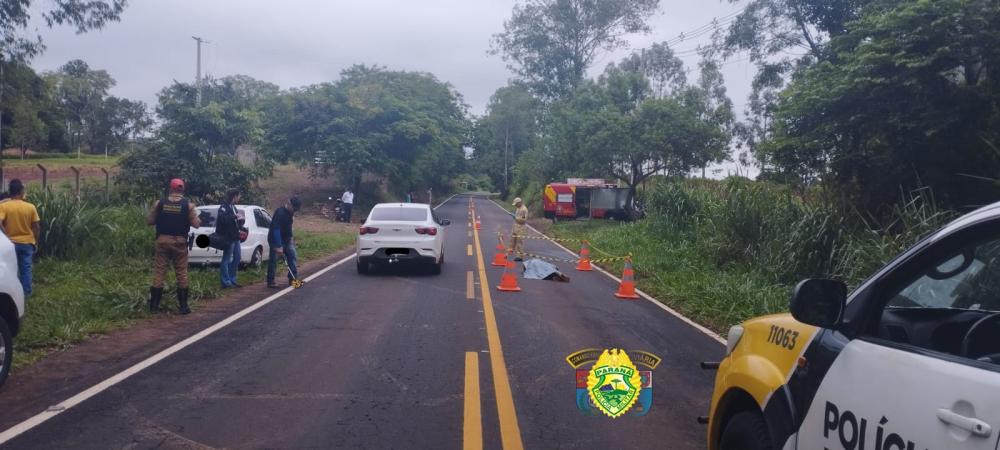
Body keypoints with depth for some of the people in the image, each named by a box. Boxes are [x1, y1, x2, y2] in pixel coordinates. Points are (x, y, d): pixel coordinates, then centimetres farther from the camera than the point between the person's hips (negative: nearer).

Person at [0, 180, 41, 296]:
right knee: (26, 268, 8)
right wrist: (36, 242, 9)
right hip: (27, 242, 1)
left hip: (11, 243, -1)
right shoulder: (30, 207, -6)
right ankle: (26, 292, 10)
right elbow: (37, 227, -3)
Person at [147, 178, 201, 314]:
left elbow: (149, 221, 3)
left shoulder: (159, 203, 0)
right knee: (181, 274, 5)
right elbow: (196, 224, -6)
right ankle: (183, 306, 6)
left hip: (162, 241, 1)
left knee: (159, 272, 8)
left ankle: (154, 305, 9)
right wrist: (198, 219, 16)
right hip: (180, 242, -1)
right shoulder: (188, 204, -4)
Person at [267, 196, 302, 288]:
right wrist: (279, 246, -30)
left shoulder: (290, 212, 3)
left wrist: (290, 237, 12)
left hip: (286, 239, 9)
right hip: (275, 240, -9)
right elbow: (276, 230, -29)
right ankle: (270, 281, 5)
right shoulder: (280, 213, -26)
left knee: (292, 255, 5)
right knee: (273, 260, -3)